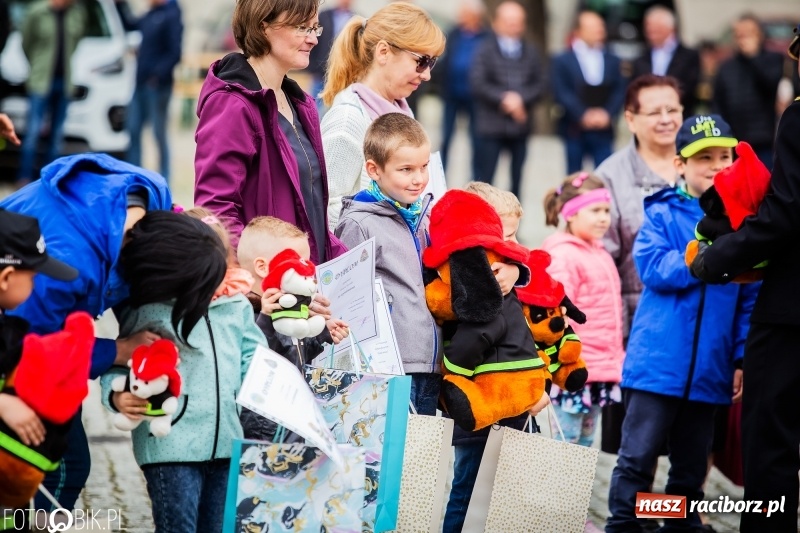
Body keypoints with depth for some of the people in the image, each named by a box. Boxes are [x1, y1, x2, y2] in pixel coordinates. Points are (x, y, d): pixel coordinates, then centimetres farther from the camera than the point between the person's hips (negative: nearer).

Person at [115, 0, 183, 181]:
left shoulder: (171, 16, -13)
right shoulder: (152, 15, 11)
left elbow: (175, 53, -18)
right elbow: (129, 25, 29)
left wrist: (158, 74, -25)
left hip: (157, 85, -8)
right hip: (141, 83, 8)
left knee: (159, 133, -1)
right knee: (133, 129, 11)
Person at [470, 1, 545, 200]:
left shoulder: (531, 52, 9)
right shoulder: (485, 50, -1)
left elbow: (539, 84, 4)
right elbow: (478, 83, -8)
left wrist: (520, 98, -12)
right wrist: (503, 98, -16)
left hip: (520, 124, 3)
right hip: (491, 124, -3)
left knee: (517, 179, 7)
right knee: (483, 177, -3)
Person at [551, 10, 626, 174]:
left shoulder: (612, 61, 12)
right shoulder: (562, 61, 2)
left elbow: (619, 91, 6)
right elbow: (561, 93, -7)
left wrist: (608, 114, -11)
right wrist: (583, 115, -17)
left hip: (603, 130, 2)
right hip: (575, 129, -2)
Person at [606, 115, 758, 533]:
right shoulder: (663, 213, 1)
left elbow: (751, 299, 7)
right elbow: (653, 267, -15)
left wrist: (743, 358, 0)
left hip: (708, 369, 3)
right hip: (657, 360, -3)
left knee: (691, 466, 13)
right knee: (637, 457, -2)